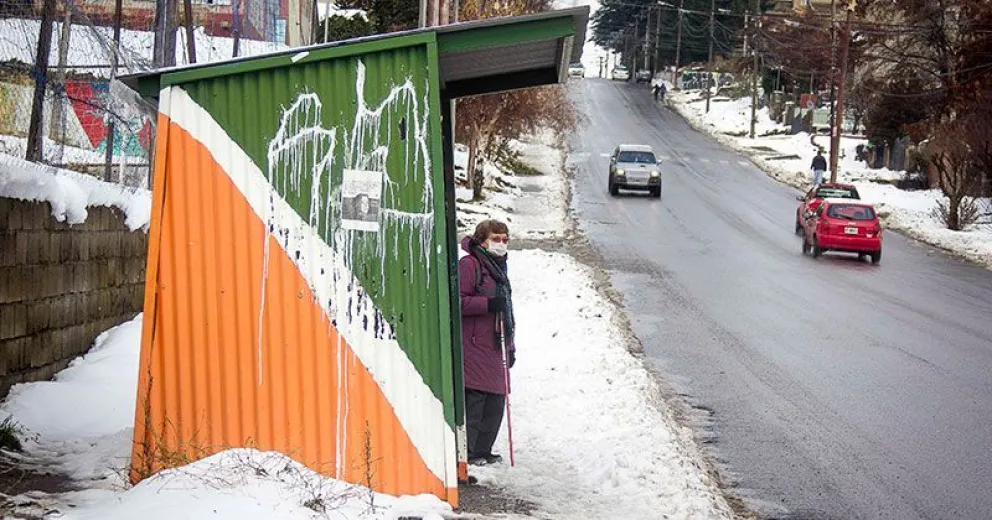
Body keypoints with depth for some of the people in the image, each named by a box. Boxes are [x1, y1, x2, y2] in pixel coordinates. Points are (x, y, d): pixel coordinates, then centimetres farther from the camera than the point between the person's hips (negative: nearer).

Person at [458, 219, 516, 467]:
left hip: (495, 348, 9)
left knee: (496, 401, 9)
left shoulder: (497, 266, 22)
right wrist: (488, 304, -21)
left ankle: (483, 450, 18)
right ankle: (467, 453, -4)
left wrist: (510, 347, 25)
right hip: (474, 346, -9)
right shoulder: (469, 263, -7)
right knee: (473, 399, -10)